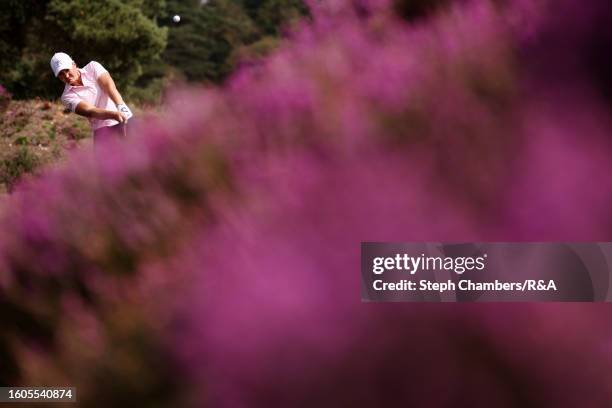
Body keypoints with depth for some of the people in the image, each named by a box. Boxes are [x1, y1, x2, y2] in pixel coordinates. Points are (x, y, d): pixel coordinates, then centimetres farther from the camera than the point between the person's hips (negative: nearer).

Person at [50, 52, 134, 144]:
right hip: (103, 130, -2)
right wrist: (114, 114, -38)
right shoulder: (67, 96, -6)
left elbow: (109, 86, -14)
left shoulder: (93, 67, 1)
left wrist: (120, 106, -32)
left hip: (127, 120, 2)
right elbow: (89, 111, -21)